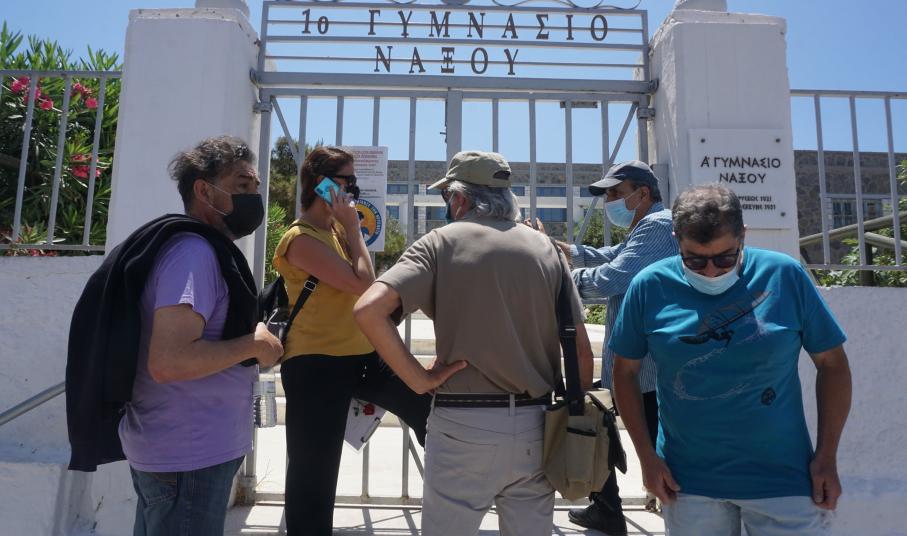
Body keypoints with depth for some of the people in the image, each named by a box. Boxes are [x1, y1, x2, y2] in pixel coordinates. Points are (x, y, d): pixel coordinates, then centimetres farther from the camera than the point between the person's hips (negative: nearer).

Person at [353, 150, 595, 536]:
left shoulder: (441, 242, -5)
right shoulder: (545, 248, 5)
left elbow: (368, 310, -18)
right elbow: (581, 350, 4)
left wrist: (419, 380, -11)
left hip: (463, 424, -3)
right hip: (534, 425, 4)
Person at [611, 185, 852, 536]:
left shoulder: (785, 276, -8)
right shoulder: (650, 286, -8)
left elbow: (832, 364, 2)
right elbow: (625, 372, 1)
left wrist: (826, 457, -2)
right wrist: (647, 456, -3)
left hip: (783, 477, 0)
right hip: (687, 481, 1)